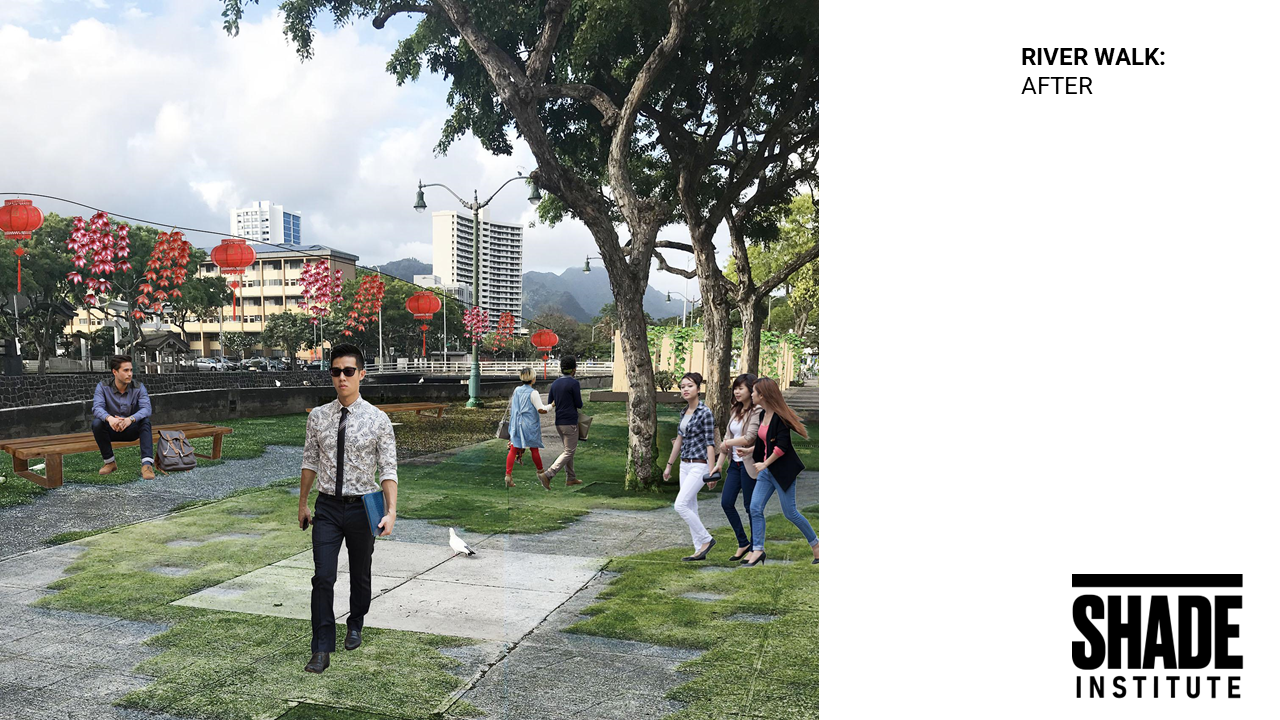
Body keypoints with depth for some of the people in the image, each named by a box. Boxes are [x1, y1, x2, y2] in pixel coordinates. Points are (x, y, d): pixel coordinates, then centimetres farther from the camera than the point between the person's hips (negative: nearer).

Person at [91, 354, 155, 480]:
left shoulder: (139, 387, -12)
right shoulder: (102, 387, -11)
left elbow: (146, 409, -27)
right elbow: (97, 408, -26)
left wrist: (130, 419, -48)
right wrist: (109, 418, -49)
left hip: (132, 429, 0)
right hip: (111, 429, 1)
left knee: (145, 421, -31)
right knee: (97, 423, -30)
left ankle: (147, 464, -41)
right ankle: (109, 462, -13)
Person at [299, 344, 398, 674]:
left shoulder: (378, 420, -9)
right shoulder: (318, 417, 0)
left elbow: (388, 470, -10)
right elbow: (310, 462, 9)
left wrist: (391, 512, -19)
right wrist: (302, 504, 12)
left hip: (362, 507, -1)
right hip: (327, 507, 1)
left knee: (361, 573, 17)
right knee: (323, 577, -6)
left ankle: (356, 624, 41)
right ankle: (321, 649, 3)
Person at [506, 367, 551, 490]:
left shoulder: (517, 390, 7)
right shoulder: (533, 393, -12)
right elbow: (541, 409, -15)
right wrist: (551, 405, -2)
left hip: (517, 424, 5)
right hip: (529, 424, -5)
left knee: (513, 450, 2)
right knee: (534, 450, 8)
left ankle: (508, 476, -5)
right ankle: (541, 473, 23)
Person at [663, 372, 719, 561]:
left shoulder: (705, 413, -12)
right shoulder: (684, 412, 10)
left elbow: (710, 443, -14)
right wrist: (669, 465, 21)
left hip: (699, 466, -8)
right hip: (685, 465, 8)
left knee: (680, 505, -13)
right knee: (690, 507, 8)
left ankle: (706, 539, 1)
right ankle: (700, 550, 14)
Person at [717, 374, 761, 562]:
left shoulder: (757, 412, -12)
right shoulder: (735, 411, 13)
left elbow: (749, 438, -22)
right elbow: (728, 437, 13)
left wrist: (727, 443, -8)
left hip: (749, 464, -8)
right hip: (735, 463, 8)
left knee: (751, 506, 1)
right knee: (726, 502, 4)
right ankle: (743, 543, 18)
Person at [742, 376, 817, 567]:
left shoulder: (780, 417, -18)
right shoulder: (763, 415, 9)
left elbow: (782, 446, -22)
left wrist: (765, 464, -17)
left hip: (782, 470, -9)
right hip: (766, 470, 9)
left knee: (790, 512, -1)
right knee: (755, 507, -1)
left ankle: (815, 544, 17)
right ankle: (757, 549, 3)